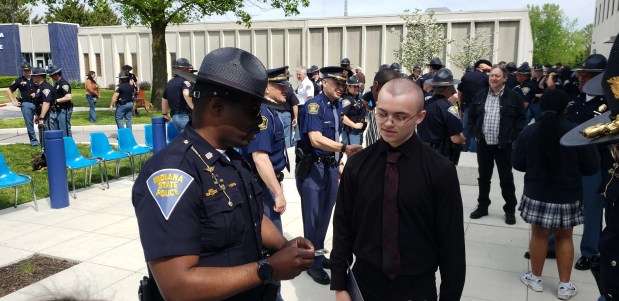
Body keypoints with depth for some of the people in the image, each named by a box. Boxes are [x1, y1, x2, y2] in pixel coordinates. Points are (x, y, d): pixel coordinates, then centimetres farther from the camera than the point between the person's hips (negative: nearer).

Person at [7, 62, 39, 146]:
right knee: (29, 123, -1)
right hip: (26, 104, -1)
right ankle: (33, 141, 5)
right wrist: (14, 102, 5)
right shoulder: (19, 81, 7)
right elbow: (9, 91, 14)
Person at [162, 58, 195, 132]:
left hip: (175, 117, 8)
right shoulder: (185, 81, -6)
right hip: (185, 116, -8)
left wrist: (165, 114, 37)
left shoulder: (169, 83, 18)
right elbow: (186, 94, -26)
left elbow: (164, 100, 26)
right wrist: (194, 108, -21)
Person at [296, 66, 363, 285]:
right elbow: (316, 139, -28)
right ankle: (313, 263, 20)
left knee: (325, 216, 18)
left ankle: (319, 253, 35)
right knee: (313, 217, 4)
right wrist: (345, 149, -39)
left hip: (331, 167, 7)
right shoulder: (313, 105, -16)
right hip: (313, 168, -7)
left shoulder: (337, 105, 8)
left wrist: (338, 161, 15)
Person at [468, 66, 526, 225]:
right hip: (483, 144, 3)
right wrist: (475, 134, 4)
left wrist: (512, 137, -8)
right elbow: (472, 117, 14)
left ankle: (510, 210, 19)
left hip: (503, 145, -3)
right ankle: (482, 206, 25)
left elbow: (521, 119, -2)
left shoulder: (513, 97, -5)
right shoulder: (480, 96, 5)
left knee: (506, 178, 7)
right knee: (483, 177, 12)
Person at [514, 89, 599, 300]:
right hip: (567, 195, 0)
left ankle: (535, 278, 28)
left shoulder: (529, 131, -9)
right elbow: (592, 167, -6)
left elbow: (518, 164, 0)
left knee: (539, 235, 15)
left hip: (537, 194, 1)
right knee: (564, 237, 15)